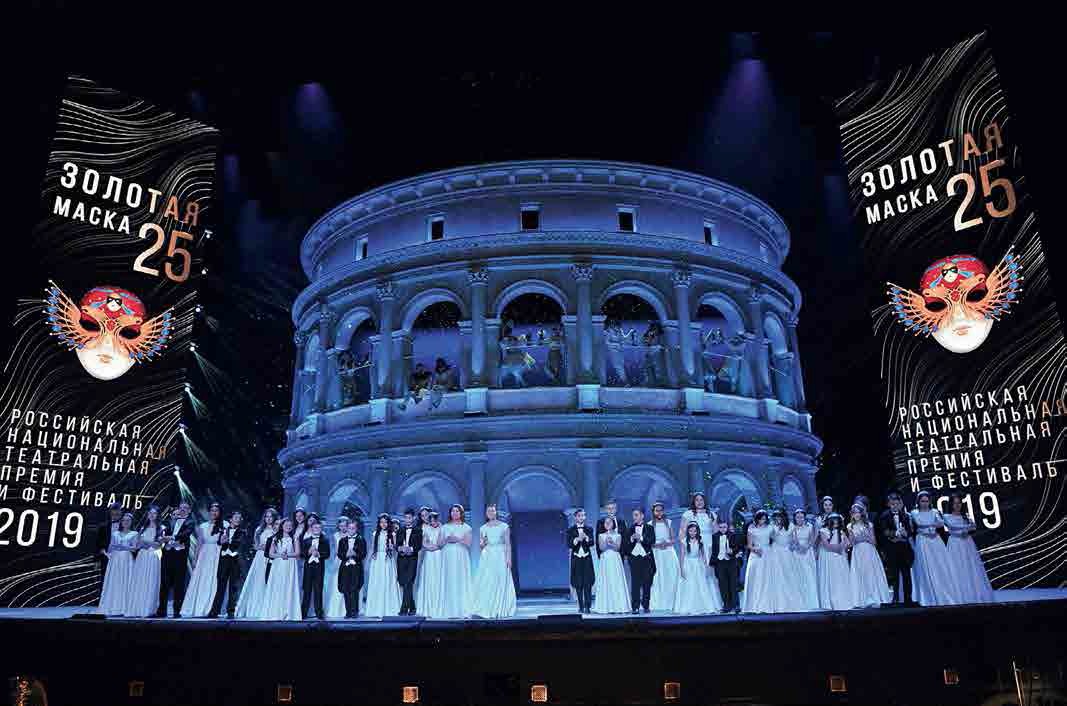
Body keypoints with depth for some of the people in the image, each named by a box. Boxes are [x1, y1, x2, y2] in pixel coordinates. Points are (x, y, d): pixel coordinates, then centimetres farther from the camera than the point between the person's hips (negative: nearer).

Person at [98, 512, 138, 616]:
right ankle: (113, 608, -1)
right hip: (115, 559, 3)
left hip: (127, 560, -3)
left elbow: (134, 548, -2)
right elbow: (110, 546, 11)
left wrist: (123, 547, -15)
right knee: (113, 583, -2)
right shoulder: (115, 533, 16)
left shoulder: (134, 533, 8)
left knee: (126, 582, -6)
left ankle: (125, 607, -5)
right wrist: (108, 553, -9)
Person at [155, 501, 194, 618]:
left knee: (179, 583, -2)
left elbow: (184, 535, -10)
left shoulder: (190, 523, 8)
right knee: (164, 582, 4)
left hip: (180, 554, -4)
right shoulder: (172, 521, 21)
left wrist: (171, 538, -21)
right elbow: (164, 530, 5)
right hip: (168, 553, 4)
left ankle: (177, 610, 2)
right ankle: (161, 610, 10)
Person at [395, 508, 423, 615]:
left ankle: (404, 609, -14)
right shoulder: (400, 530, 15)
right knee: (403, 584, 5)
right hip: (401, 559, 4)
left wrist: (411, 549, -22)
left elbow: (419, 545, -4)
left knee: (408, 584, -13)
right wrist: (400, 548, -15)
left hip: (412, 559, -4)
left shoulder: (418, 531, 6)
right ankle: (412, 608, 17)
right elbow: (397, 545, 7)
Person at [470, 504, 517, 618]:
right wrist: (483, 543, -8)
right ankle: (486, 609, 0)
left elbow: (508, 544, 0)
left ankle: (500, 610, 6)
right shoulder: (483, 528, 11)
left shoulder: (504, 526, 3)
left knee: (501, 583, -3)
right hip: (487, 557, 2)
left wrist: (509, 558, -9)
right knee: (486, 583, -4)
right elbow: (481, 545, 15)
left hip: (500, 556, -2)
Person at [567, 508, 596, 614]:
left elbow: (592, 542, -6)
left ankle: (587, 606, -1)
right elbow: (569, 544, -7)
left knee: (588, 583, -5)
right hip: (576, 559, 0)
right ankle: (581, 607, 11)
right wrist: (577, 539, -22)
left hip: (587, 558, 0)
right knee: (578, 584, 3)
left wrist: (585, 537, -24)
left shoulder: (589, 529, 7)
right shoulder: (570, 530, 4)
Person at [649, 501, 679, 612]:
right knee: (657, 579, -6)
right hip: (656, 553, -2)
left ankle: (670, 604, 6)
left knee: (671, 577, -3)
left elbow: (673, 539, 8)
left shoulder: (668, 522, 9)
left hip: (669, 552, 2)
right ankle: (657, 604, 0)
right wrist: (657, 544, -15)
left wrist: (667, 543, -11)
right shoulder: (650, 524, 3)